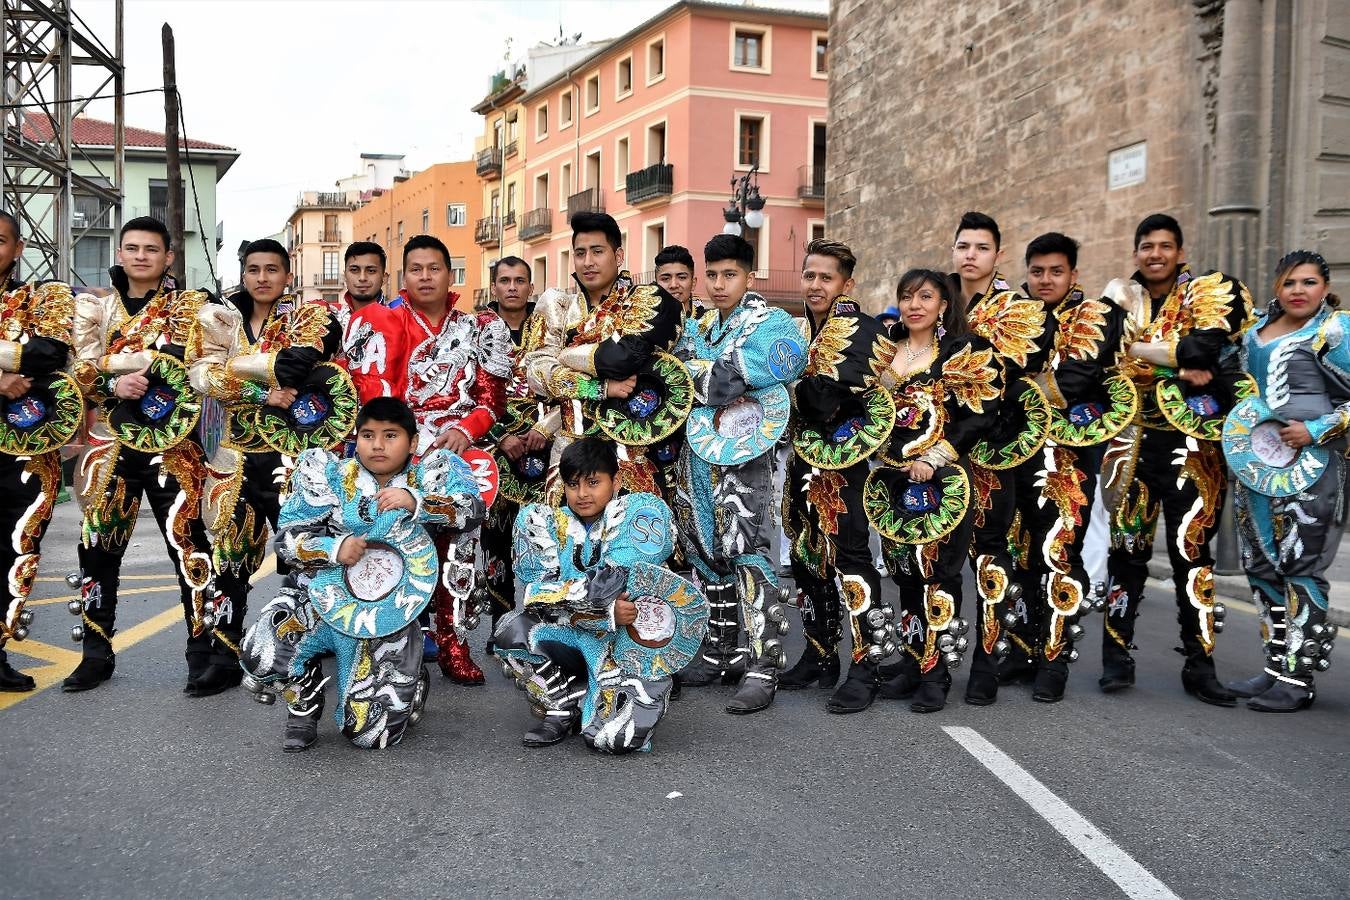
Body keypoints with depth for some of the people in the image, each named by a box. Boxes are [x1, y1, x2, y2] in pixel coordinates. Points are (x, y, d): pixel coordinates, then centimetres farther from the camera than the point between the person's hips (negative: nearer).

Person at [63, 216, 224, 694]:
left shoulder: (190, 306, 5)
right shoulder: (94, 306, 14)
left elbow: (185, 363, -9)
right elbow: (81, 371, 4)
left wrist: (111, 362, -15)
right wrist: (115, 384, -16)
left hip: (171, 443, -4)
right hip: (109, 441, 4)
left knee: (188, 544, -7)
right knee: (98, 547, 8)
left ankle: (208, 652, 1)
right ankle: (96, 653, 21)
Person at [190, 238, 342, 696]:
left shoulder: (307, 317, 4)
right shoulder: (222, 319, 12)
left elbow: (297, 364, -18)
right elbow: (204, 375, -4)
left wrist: (234, 366, -11)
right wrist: (263, 392, -15)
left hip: (290, 452, -3)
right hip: (236, 452, 3)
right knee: (229, 551, 6)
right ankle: (227, 653, 15)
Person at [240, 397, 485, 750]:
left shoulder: (428, 475, -1)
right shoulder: (329, 474, 0)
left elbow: (472, 510, -17)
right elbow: (288, 538, -2)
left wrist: (415, 501, -31)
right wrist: (333, 548, -22)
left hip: (388, 613, -1)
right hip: (322, 596, 1)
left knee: (371, 732, -6)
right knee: (259, 656, -29)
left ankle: (410, 681, 30)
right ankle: (305, 703, 6)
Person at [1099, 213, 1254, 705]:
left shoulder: (1207, 293, 2)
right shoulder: (1119, 297, 11)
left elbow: (1200, 351, -17)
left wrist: (1138, 344, -10)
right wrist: (1178, 368, -12)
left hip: (1188, 443, -2)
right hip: (1132, 440, 2)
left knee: (1192, 552, 1)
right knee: (1127, 549, 5)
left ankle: (1199, 665, 9)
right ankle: (1116, 657, 13)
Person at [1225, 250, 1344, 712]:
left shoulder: (1335, 329, -4)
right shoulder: (1257, 327, 14)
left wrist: (1317, 431, -16)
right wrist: (1238, 433, 14)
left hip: (1309, 466, -7)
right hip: (1256, 462, 7)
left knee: (1300, 568, -6)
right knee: (1261, 565, 9)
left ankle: (1299, 677, -1)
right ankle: (1276, 666, 19)